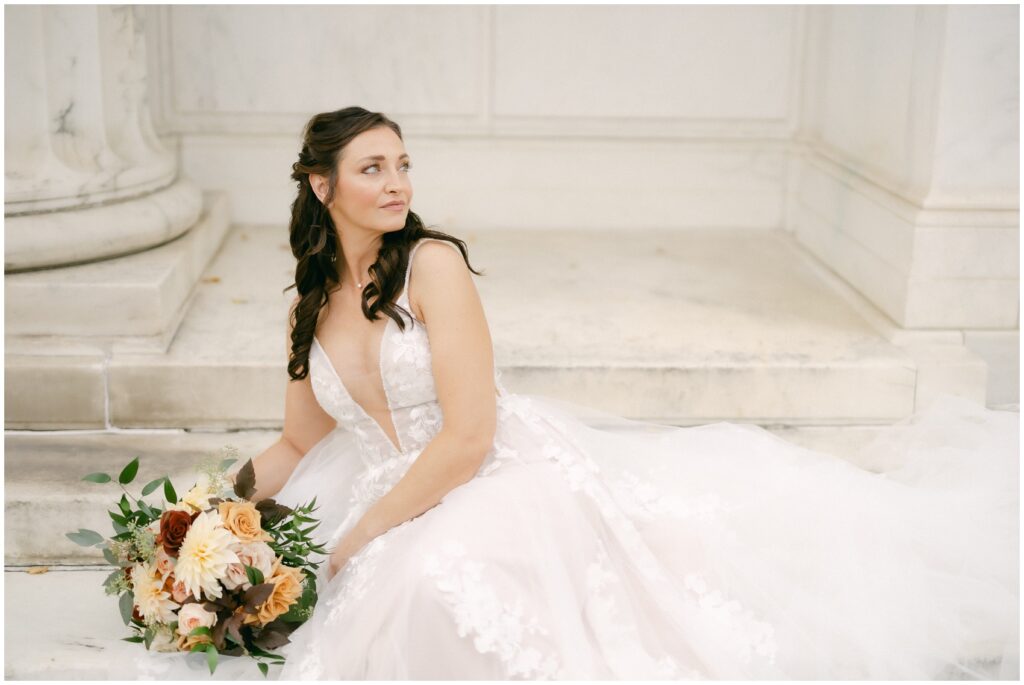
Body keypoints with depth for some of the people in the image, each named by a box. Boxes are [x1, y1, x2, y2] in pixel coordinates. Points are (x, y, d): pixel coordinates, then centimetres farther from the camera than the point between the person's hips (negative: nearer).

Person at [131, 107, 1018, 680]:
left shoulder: (433, 264, -12)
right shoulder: (309, 307, 8)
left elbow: (467, 438, -19)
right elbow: (300, 446, 18)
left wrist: (354, 541, -14)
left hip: (516, 474, -8)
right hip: (413, 513, 8)